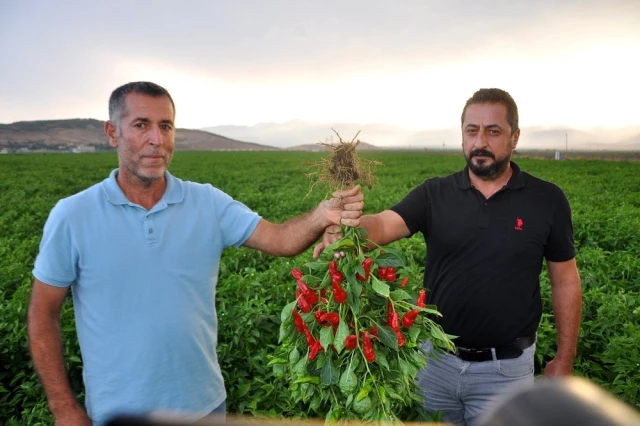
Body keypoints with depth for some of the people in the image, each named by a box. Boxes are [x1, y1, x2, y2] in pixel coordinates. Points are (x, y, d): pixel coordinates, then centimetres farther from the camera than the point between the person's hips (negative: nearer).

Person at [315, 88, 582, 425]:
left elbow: (565, 281, 1)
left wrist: (564, 359, 1)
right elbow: (383, 224, -21)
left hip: (505, 369, -1)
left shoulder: (546, 200, -5)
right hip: (436, 358, 2)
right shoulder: (434, 194, -5)